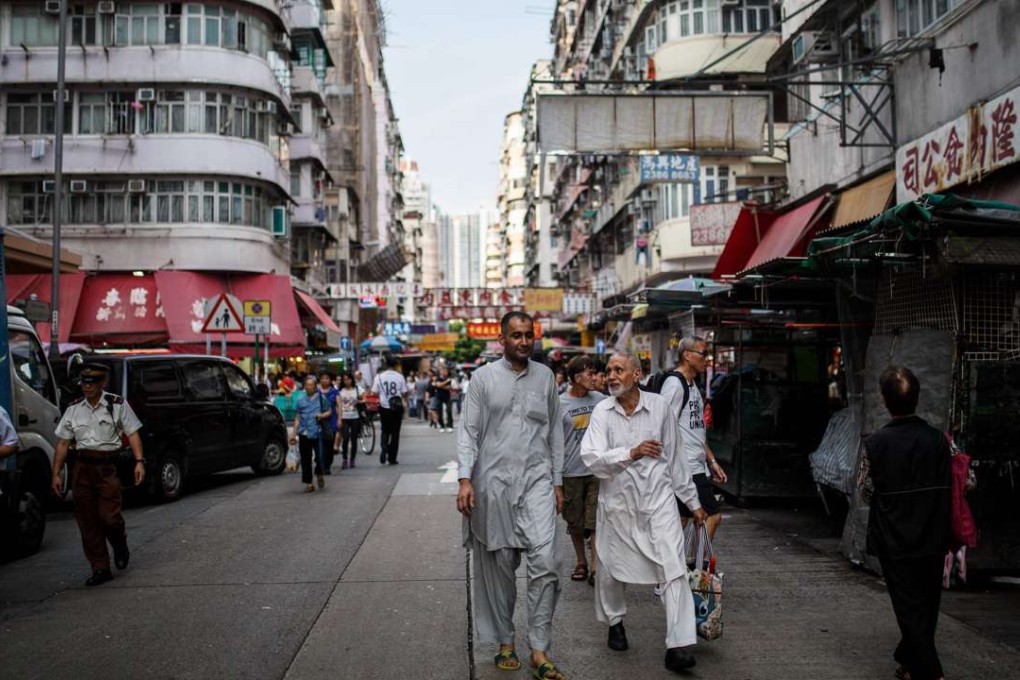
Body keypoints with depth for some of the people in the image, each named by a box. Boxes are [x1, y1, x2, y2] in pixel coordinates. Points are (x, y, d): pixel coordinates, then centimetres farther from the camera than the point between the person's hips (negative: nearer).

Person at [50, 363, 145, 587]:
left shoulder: (117, 405, 1)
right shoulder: (74, 409, 10)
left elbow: (132, 433, -1)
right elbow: (63, 443, 12)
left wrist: (139, 462, -13)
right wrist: (56, 474, 8)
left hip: (107, 466, -3)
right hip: (82, 467, 4)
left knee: (108, 516, -12)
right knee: (87, 521, 4)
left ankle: (120, 547, 21)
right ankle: (100, 569, 14)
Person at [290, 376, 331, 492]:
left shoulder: (321, 398, 5)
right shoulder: (300, 400, 9)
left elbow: (328, 412, 11)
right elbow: (297, 418, 11)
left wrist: (322, 415, -11)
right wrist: (294, 433, 8)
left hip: (318, 433, -2)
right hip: (304, 433, 2)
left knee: (320, 457, -8)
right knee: (305, 460, 3)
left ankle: (319, 474, 23)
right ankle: (308, 483, 13)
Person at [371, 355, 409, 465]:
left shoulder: (379, 377, -4)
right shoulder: (400, 377, -6)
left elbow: (374, 393, -3)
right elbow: (405, 394, -3)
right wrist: (404, 398, 19)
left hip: (384, 408, 1)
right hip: (397, 407, -1)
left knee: (385, 431, 16)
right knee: (395, 433, 8)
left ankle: (384, 448, -12)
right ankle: (392, 458, 9)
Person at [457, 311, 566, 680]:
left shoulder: (545, 376, 8)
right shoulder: (484, 377, 1)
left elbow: (555, 431, 12)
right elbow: (468, 431, -1)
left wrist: (557, 482, 10)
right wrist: (465, 479, -11)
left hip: (536, 479, 1)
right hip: (493, 481, -1)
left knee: (544, 561, -11)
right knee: (499, 565, 8)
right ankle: (505, 641, 25)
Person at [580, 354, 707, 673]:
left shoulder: (659, 406, -2)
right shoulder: (602, 412, -4)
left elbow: (674, 457, 6)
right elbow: (591, 458, -14)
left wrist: (692, 501, 10)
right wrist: (631, 453, -26)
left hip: (658, 499, -1)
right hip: (617, 503, 1)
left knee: (674, 569, -10)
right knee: (610, 568, 14)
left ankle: (678, 646, -8)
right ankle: (615, 622, 40)